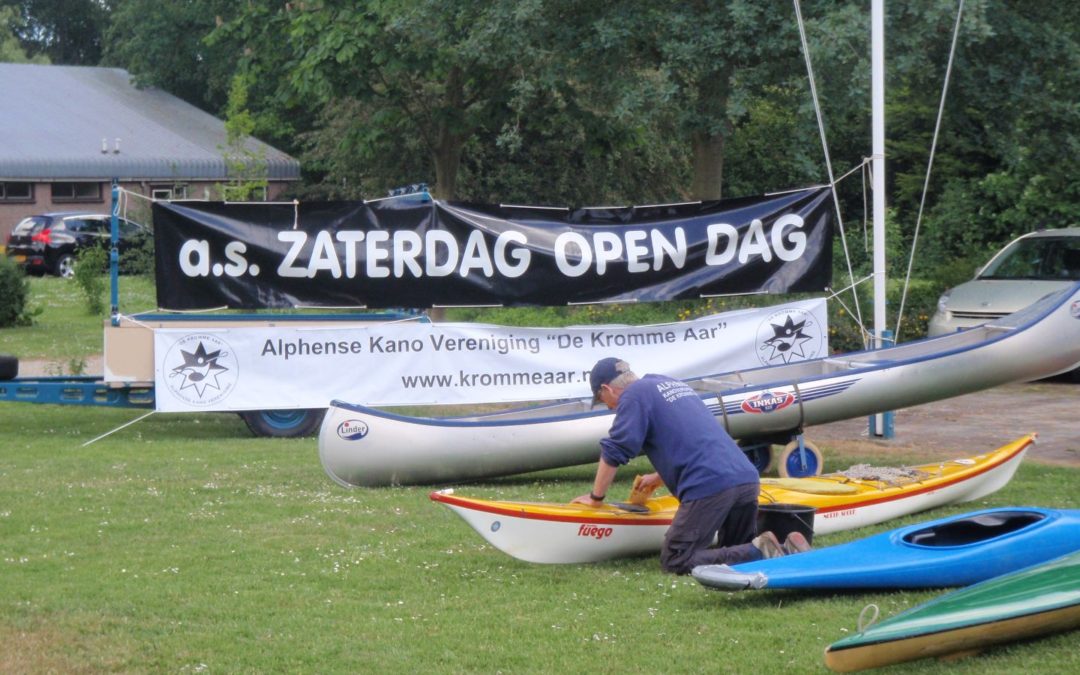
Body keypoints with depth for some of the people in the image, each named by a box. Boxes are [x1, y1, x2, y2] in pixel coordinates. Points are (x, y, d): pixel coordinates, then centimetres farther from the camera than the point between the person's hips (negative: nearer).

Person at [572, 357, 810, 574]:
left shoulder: (634, 396, 3)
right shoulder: (674, 384, 29)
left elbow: (614, 452, -1)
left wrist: (596, 497, 12)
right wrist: (660, 477, 50)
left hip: (711, 486, -8)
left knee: (675, 561, -3)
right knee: (738, 551, 23)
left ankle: (761, 553, -18)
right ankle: (788, 550, -6)